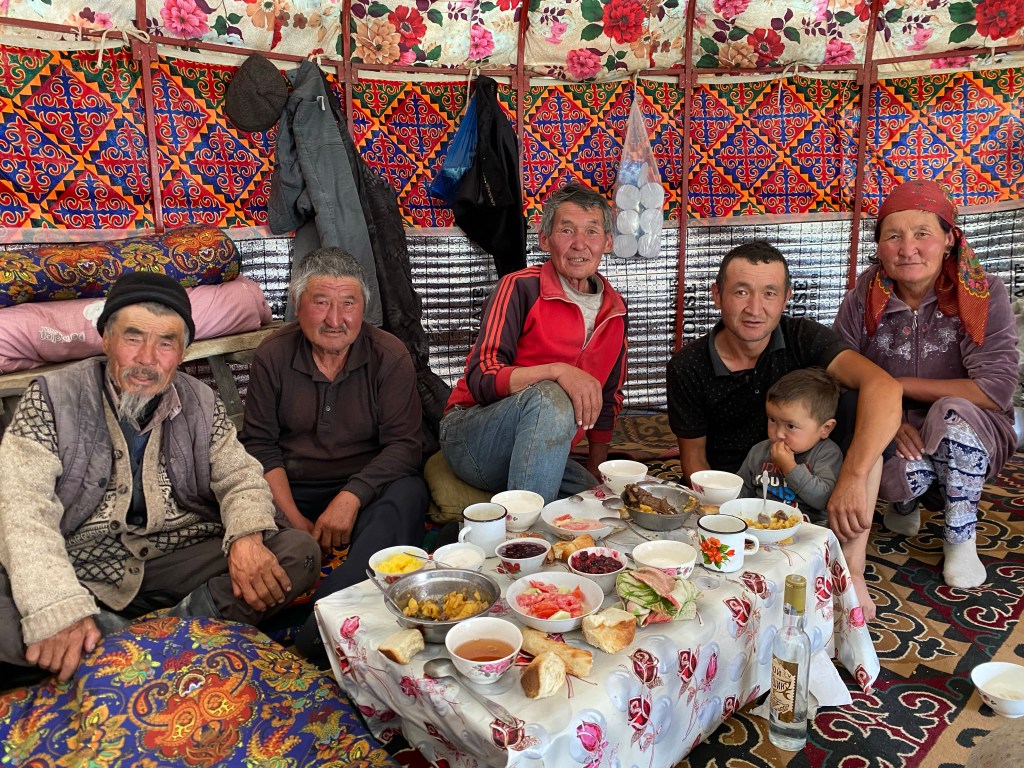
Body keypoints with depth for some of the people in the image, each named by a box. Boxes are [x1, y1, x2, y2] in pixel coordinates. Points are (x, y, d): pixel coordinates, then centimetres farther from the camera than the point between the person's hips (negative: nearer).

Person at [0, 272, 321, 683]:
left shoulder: (202, 403, 6)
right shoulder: (52, 397, -4)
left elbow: (240, 477, 5)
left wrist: (247, 538, -21)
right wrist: (58, 610, -29)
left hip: (179, 562, 3)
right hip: (80, 571, -3)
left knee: (300, 552, -17)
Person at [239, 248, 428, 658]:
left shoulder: (389, 356, -2)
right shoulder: (272, 355, 3)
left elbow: (402, 443, -7)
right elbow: (260, 443, 1)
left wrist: (351, 497, -24)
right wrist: (294, 519, -13)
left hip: (366, 489, -1)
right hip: (291, 492, 2)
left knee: (408, 494, -34)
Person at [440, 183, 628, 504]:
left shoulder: (616, 310, 8)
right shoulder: (521, 288, -10)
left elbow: (608, 399, 18)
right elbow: (481, 379, -20)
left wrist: (595, 474, 15)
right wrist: (557, 371, -34)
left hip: (542, 449, 5)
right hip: (470, 437, -4)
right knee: (549, 398, -36)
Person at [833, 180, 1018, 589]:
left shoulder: (983, 293, -16)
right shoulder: (864, 298, -9)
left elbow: (996, 390, -23)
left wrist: (898, 385, -19)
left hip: (969, 436, 0)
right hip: (890, 432, 1)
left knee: (953, 414, -34)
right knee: (905, 468, -33)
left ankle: (960, 539, -10)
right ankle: (905, 505, 8)